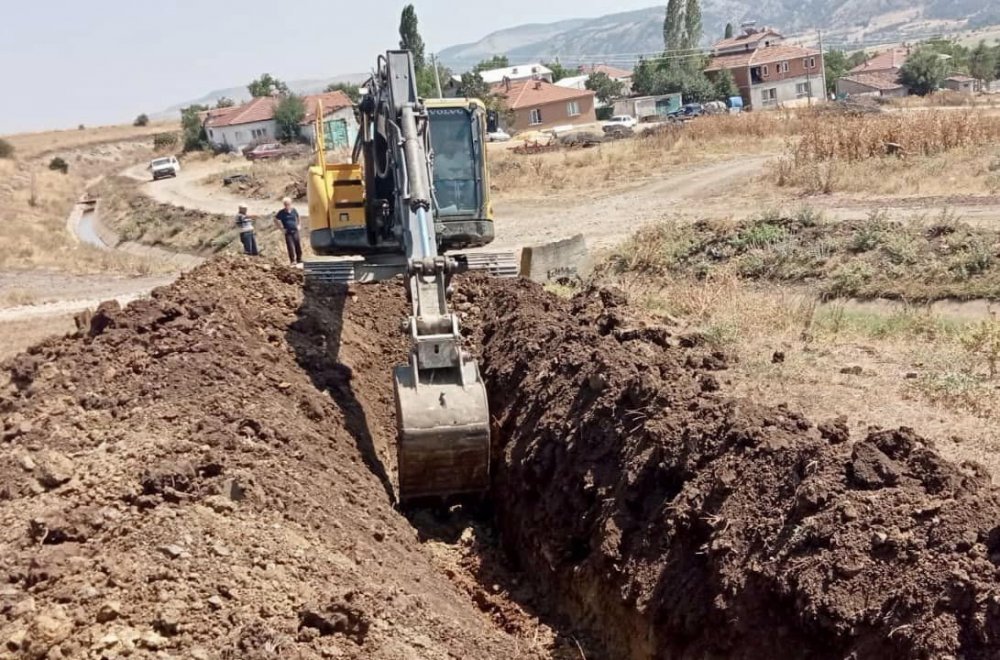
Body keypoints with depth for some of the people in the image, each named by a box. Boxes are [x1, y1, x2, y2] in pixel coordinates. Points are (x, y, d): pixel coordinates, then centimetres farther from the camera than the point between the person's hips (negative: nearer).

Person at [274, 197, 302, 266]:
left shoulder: (294, 211, 6)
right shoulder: (281, 213, -4)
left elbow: (298, 218, 25)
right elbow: (275, 220, 4)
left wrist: (299, 225, 14)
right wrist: (281, 227, -1)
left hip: (295, 231, 3)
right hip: (288, 233, -3)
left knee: (298, 246, 6)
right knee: (291, 247, -8)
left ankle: (299, 260, 21)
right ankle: (293, 261, -2)